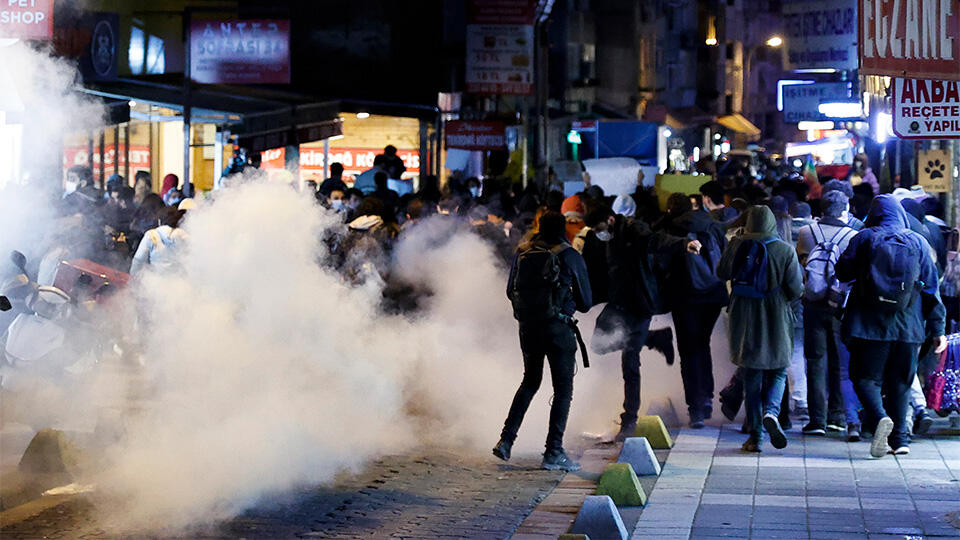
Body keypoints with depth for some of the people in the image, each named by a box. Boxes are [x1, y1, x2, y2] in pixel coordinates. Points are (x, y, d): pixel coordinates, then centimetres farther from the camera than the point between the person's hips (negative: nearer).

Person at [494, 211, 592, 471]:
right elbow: (586, 301, -1)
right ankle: (553, 452, -1)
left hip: (527, 327, 5)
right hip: (557, 328, -5)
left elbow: (510, 291, 13)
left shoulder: (522, 253, 5)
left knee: (530, 382, 22)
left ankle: (506, 440, 15)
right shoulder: (570, 256, -6)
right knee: (563, 389, 4)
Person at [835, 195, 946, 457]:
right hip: (908, 327, 3)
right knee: (900, 382, 13)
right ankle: (899, 438, 11)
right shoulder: (918, 242, 6)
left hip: (870, 325, -3)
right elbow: (931, 287, 6)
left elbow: (842, 272, 4)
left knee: (866, 378, 2)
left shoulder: (865, 238, 0)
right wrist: (937, 328, 9)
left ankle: (880, 418, -24)